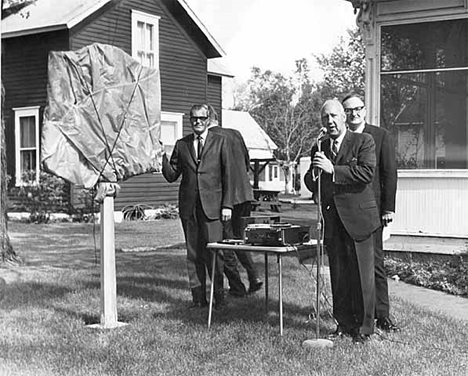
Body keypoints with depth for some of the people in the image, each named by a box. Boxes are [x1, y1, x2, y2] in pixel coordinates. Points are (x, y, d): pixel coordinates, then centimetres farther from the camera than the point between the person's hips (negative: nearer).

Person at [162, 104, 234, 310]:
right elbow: (172, 176, 11)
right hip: (188, 206, 3)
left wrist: (227, 205, -4)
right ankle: (198, 297, 11)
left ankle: (218, 296, 5)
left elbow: (228, 174, 3)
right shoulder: (181, 144, 13)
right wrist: (161, 156, -5)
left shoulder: (220, 141, 6)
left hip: (211, 205, -3)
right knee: (193, 253, 5)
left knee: (213, 252, -7)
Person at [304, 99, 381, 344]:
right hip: (332, 220, 5)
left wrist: (333, 170, -19)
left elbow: (366, 173, -15)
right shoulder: (319, 148, 15)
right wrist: (314, 173, -10)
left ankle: (364, 328, 10)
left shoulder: (363, 141, 0)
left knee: (362, 275, -1)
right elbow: (310, 185, 12)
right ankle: (344, 324, 20)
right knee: (338, 276, 9)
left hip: (357, 217, -4)